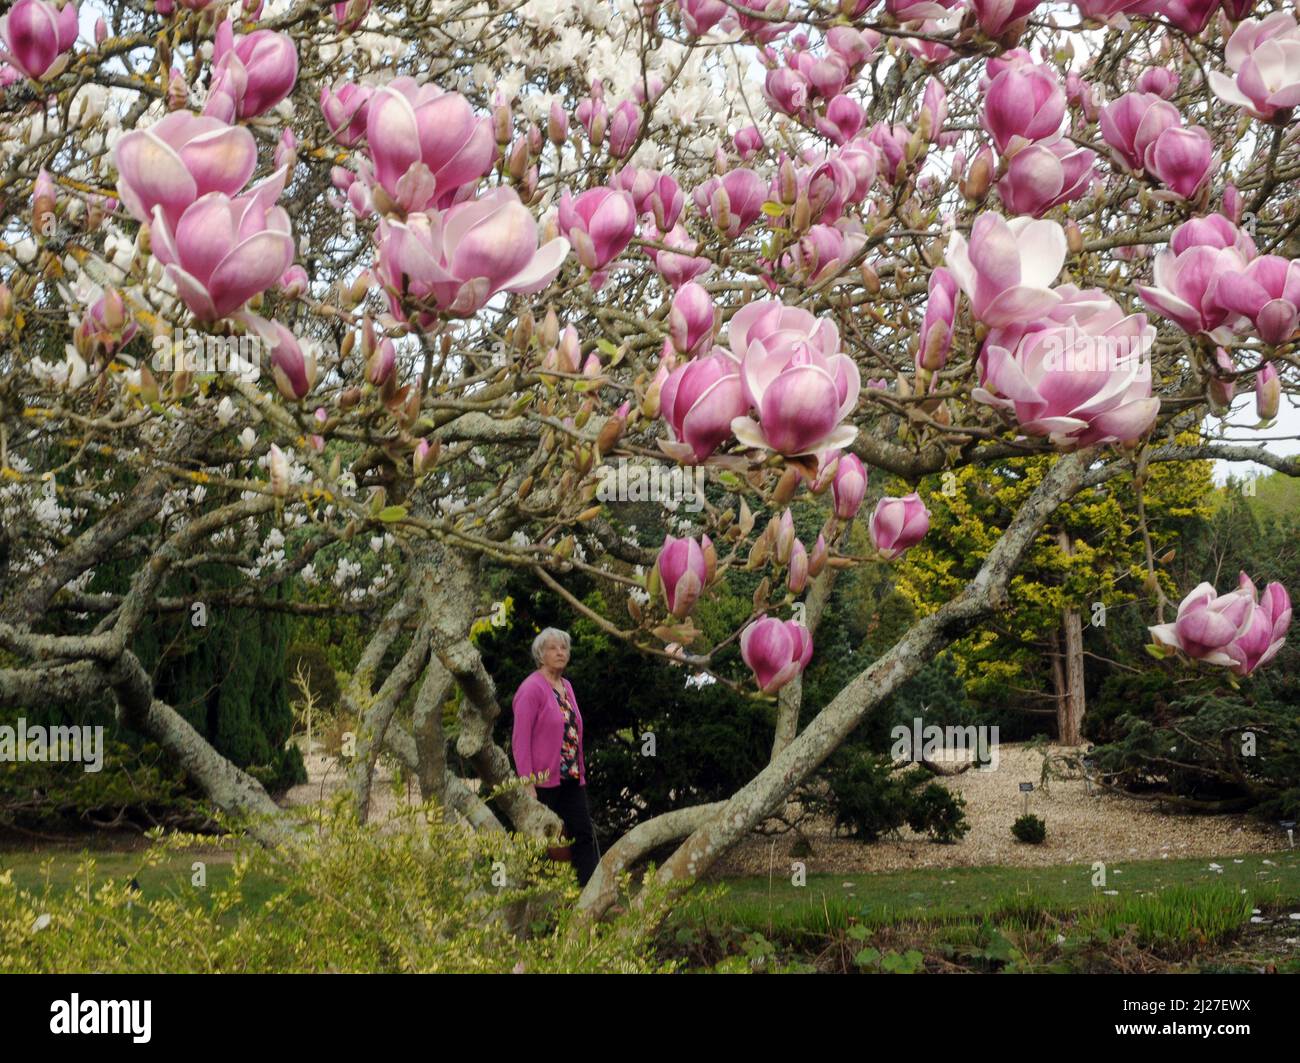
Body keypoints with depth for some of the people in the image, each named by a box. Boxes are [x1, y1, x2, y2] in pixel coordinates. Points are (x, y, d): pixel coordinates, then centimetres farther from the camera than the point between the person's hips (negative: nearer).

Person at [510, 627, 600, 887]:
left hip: (572, 779, 7)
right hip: (544, 780, -7)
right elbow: (520, 741, -15)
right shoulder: (532, 688, -10)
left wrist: (582, 773, 16)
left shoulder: (566, 686, 14)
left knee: (584, 836, 1)